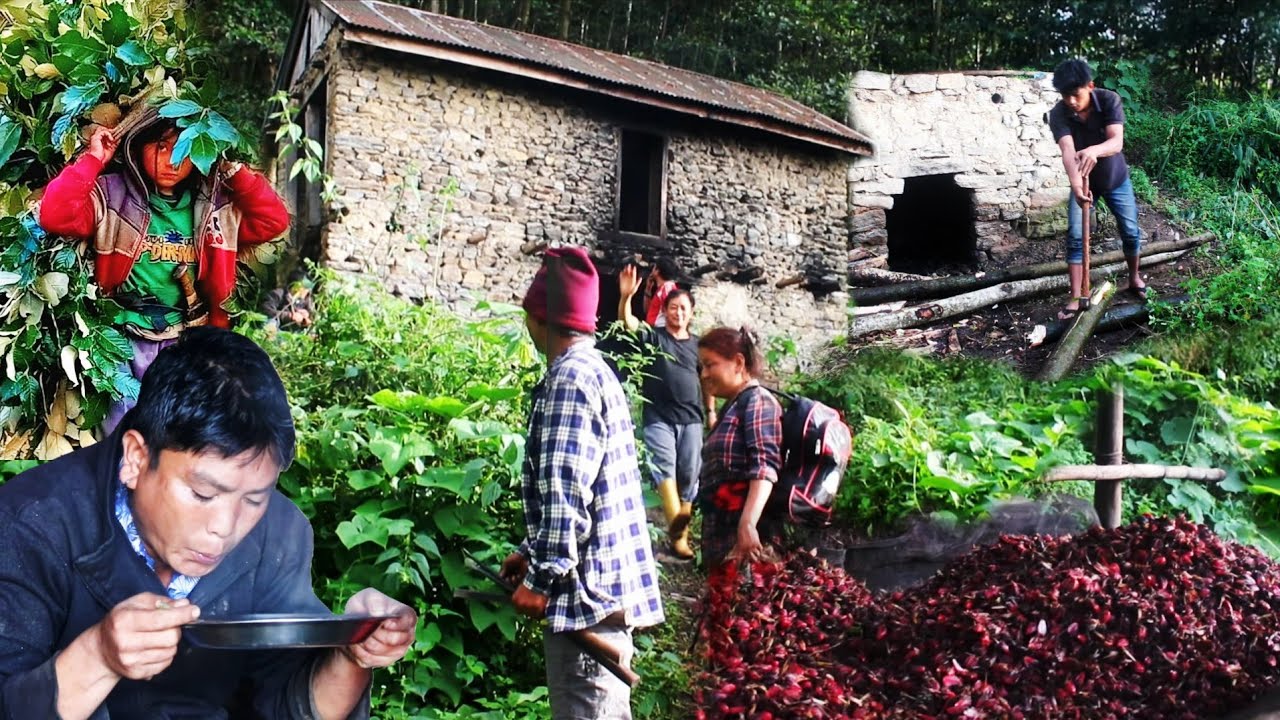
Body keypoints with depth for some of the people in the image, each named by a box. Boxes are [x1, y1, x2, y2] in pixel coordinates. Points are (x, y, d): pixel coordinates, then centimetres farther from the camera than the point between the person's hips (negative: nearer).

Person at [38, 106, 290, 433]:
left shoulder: (215, 203, 6)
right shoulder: (111, 194, -4)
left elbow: (273, 220, 2)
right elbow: (55, 217, -17)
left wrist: (233, 171, 0)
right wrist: (93, 159, -14)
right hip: (127, 339, -3)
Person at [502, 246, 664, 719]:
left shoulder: (570, 378, -15)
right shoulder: (594, 371, 17)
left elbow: (566, 491, -21)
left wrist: (542, 577, -16)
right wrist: (532, 552, 23)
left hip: (588, 586, -10)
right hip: (607, 581, 10)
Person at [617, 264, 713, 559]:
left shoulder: (698, 345, 12)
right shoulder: (653, 337, 3)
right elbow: (627, 323, -15)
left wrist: (711, 412, 13)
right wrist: (626, 296, -32)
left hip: (691, 419, 3)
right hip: (658, 418, -3)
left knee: (688, 476, 2)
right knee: (664, 468, -19)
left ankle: (680, 534, 11)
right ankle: (676, 524, -33)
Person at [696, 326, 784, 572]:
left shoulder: (757, 401, -6)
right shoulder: (733, 407, 20)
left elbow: (764, 467, -19)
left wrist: (748, 524, -28)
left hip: (743, 534, -9)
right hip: (722, 533, 9)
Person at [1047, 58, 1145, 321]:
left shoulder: (1110, 100, -25)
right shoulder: (1058, 114, -25)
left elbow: (1117, 142, -37)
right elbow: (1067, 151, -38)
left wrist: (1094, 150, -61)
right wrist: (1076, 183, -56)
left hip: (1116, 178, 0)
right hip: (1083, 181, 0)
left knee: (1131, 232, 9)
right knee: (1075, 237, -9)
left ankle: (1134, 278, 34)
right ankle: (1076, 298, -6)